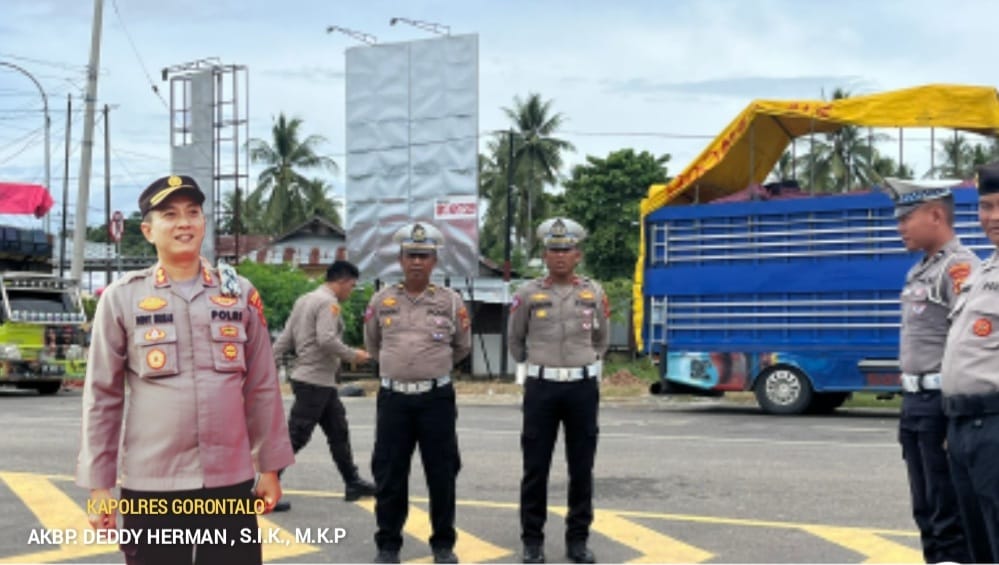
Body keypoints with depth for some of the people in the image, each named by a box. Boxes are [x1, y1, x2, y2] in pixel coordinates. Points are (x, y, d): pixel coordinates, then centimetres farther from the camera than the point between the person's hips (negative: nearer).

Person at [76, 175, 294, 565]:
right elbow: (102, 397, 1)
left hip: (232, 480, 2)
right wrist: (98, 482, -1)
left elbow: (262, 387, 9)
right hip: (151, 484, -2)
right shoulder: (122, 298, 0)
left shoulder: (240, 293, 6)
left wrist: (270, 466, 8)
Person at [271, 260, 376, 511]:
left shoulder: (305, 300, 15)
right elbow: (327, 340, -26)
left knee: (339, 432, 17)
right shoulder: (328, 303, -14)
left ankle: (353, 483, 25)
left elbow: (285, 339, 12)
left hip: (322, 382, 11)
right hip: (315, 382, -11)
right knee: (295, 437, -8)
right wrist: (353, 355, -13)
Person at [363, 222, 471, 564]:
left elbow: (462, 347, 15)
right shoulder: (381, 300, 3)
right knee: (389, 474, 4)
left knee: (441, 474, 5)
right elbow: (372, 346, 19)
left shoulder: (451, 301, 1)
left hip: (437, 398, -1)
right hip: (393, 397, 1)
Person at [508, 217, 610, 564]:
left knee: (581, 468, 5)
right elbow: (515, 341, 14)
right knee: (535, 467, 2)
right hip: (541, 388, -1)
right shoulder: (528, 294, 0)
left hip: (583, 387, 1)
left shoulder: (594, 293, 5)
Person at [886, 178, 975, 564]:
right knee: (925, 508, 16)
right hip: (915, 401, 10)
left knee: (949, 512, -4)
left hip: (941, 402, -10)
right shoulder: (919, 270, 16)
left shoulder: (959, 266, -14)